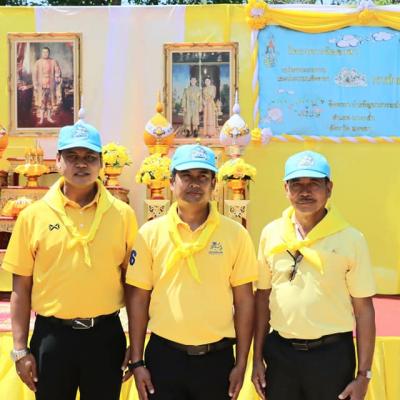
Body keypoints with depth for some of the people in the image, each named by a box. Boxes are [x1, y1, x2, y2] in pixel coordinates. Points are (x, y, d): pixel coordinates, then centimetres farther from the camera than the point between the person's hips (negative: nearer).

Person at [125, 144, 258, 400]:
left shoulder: (235, 234, -3)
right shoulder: (150, 233, -2)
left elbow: (244, 300, 0)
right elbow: (138, 298, 1)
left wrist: (241, 363, 0)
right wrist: (137, 361, -1)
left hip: (217, 357, 0)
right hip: (164, 355, 0)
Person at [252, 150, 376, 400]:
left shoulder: (351, 239, -8)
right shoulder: (271, 234, 0)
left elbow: (363, 308, -5)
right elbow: (263, 296, 7)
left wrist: (364, 375, -6)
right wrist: (257, 358, 7)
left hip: (332, 353, -2)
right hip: (280, 352, 3)